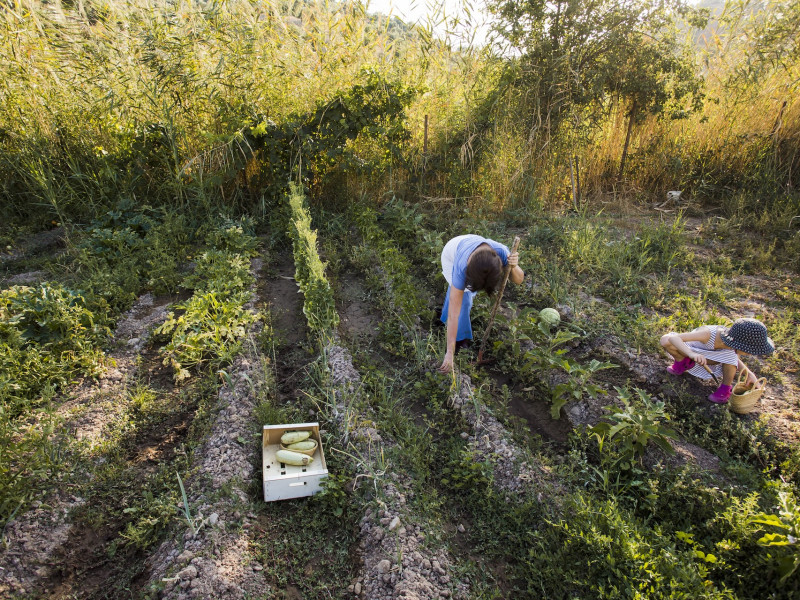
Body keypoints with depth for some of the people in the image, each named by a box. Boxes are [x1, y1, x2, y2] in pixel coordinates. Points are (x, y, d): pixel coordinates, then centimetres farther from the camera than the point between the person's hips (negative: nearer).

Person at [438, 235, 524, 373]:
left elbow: (519, 279, -23)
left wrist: (514, 267, -48)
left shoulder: (501, 251, -40)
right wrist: (449, 353, -46)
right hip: (451, 253, -4)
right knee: (463, 297, -17)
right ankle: (461, 339, 4)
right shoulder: (461, 268, -47)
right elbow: (453, 314, -46)